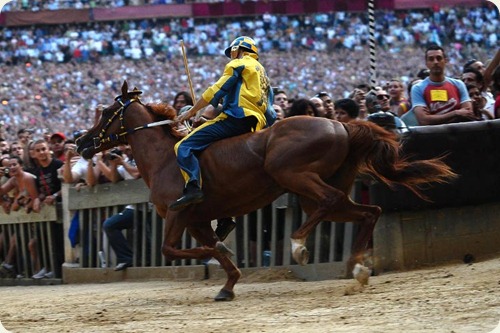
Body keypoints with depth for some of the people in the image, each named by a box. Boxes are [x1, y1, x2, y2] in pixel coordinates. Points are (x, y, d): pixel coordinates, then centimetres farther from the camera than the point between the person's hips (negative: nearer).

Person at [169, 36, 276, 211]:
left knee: (184, 146, -16)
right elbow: (270, 113, 28)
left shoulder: (239, 64, 7)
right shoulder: (262, 72, 33)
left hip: (236, 117, -9)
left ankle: (193, 188, -39)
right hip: (256, 124, 9)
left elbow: (216, 91, -1)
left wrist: (192, 112, 5)